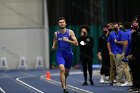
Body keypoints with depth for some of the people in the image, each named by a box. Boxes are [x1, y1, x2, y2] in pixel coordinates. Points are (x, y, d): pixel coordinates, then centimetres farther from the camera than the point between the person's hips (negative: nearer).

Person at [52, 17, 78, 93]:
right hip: (60, 54, -1)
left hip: (68, 54, 1)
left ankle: (63, 80, 51)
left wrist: (67, 40, -20)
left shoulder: (70, 32, -4)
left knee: (66, 72, 16)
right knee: (62, 69, -24)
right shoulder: (56, 33, 2)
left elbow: (76, 43, -8)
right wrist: (53, 46, -5)